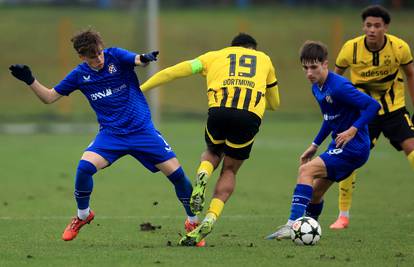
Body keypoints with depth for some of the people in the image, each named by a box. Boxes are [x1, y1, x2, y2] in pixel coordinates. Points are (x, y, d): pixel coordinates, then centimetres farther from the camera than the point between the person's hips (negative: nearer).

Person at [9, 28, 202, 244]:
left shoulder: (116, 56, -9)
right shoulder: (80, 75, -2)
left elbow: (138, 60, -29)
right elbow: (49, 97, 7)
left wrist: (146, 59, -53)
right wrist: (30, 81, -9)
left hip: (142, 129, -2)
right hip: (111, 133, 2)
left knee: (176, 173, -9)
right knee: (85, 166, -23)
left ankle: (193, 221, 14)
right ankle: (82, 215, 4)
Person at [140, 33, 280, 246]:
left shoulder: (215, 56, 27)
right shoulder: (264, 59, 31)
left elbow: (174, 72, 22)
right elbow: (274, 103, 38)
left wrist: (141, 88, 26)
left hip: (219, 110, 0)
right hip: (251, 116, 0)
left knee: (212, 153, 30)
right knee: (229, 171, 18)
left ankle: (202, 176, -4)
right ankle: (210, 219, -1)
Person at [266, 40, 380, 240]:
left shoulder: (339, 87, -20)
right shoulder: (317, 88, 9)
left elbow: (373, 105, -23)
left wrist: (353, 130, -29)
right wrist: (315, 145, 24)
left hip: (354, 148, -9)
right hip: (338, 148, 9)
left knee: (306, 170, -22)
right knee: (315, 192, 14)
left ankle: (293, 224, -29)